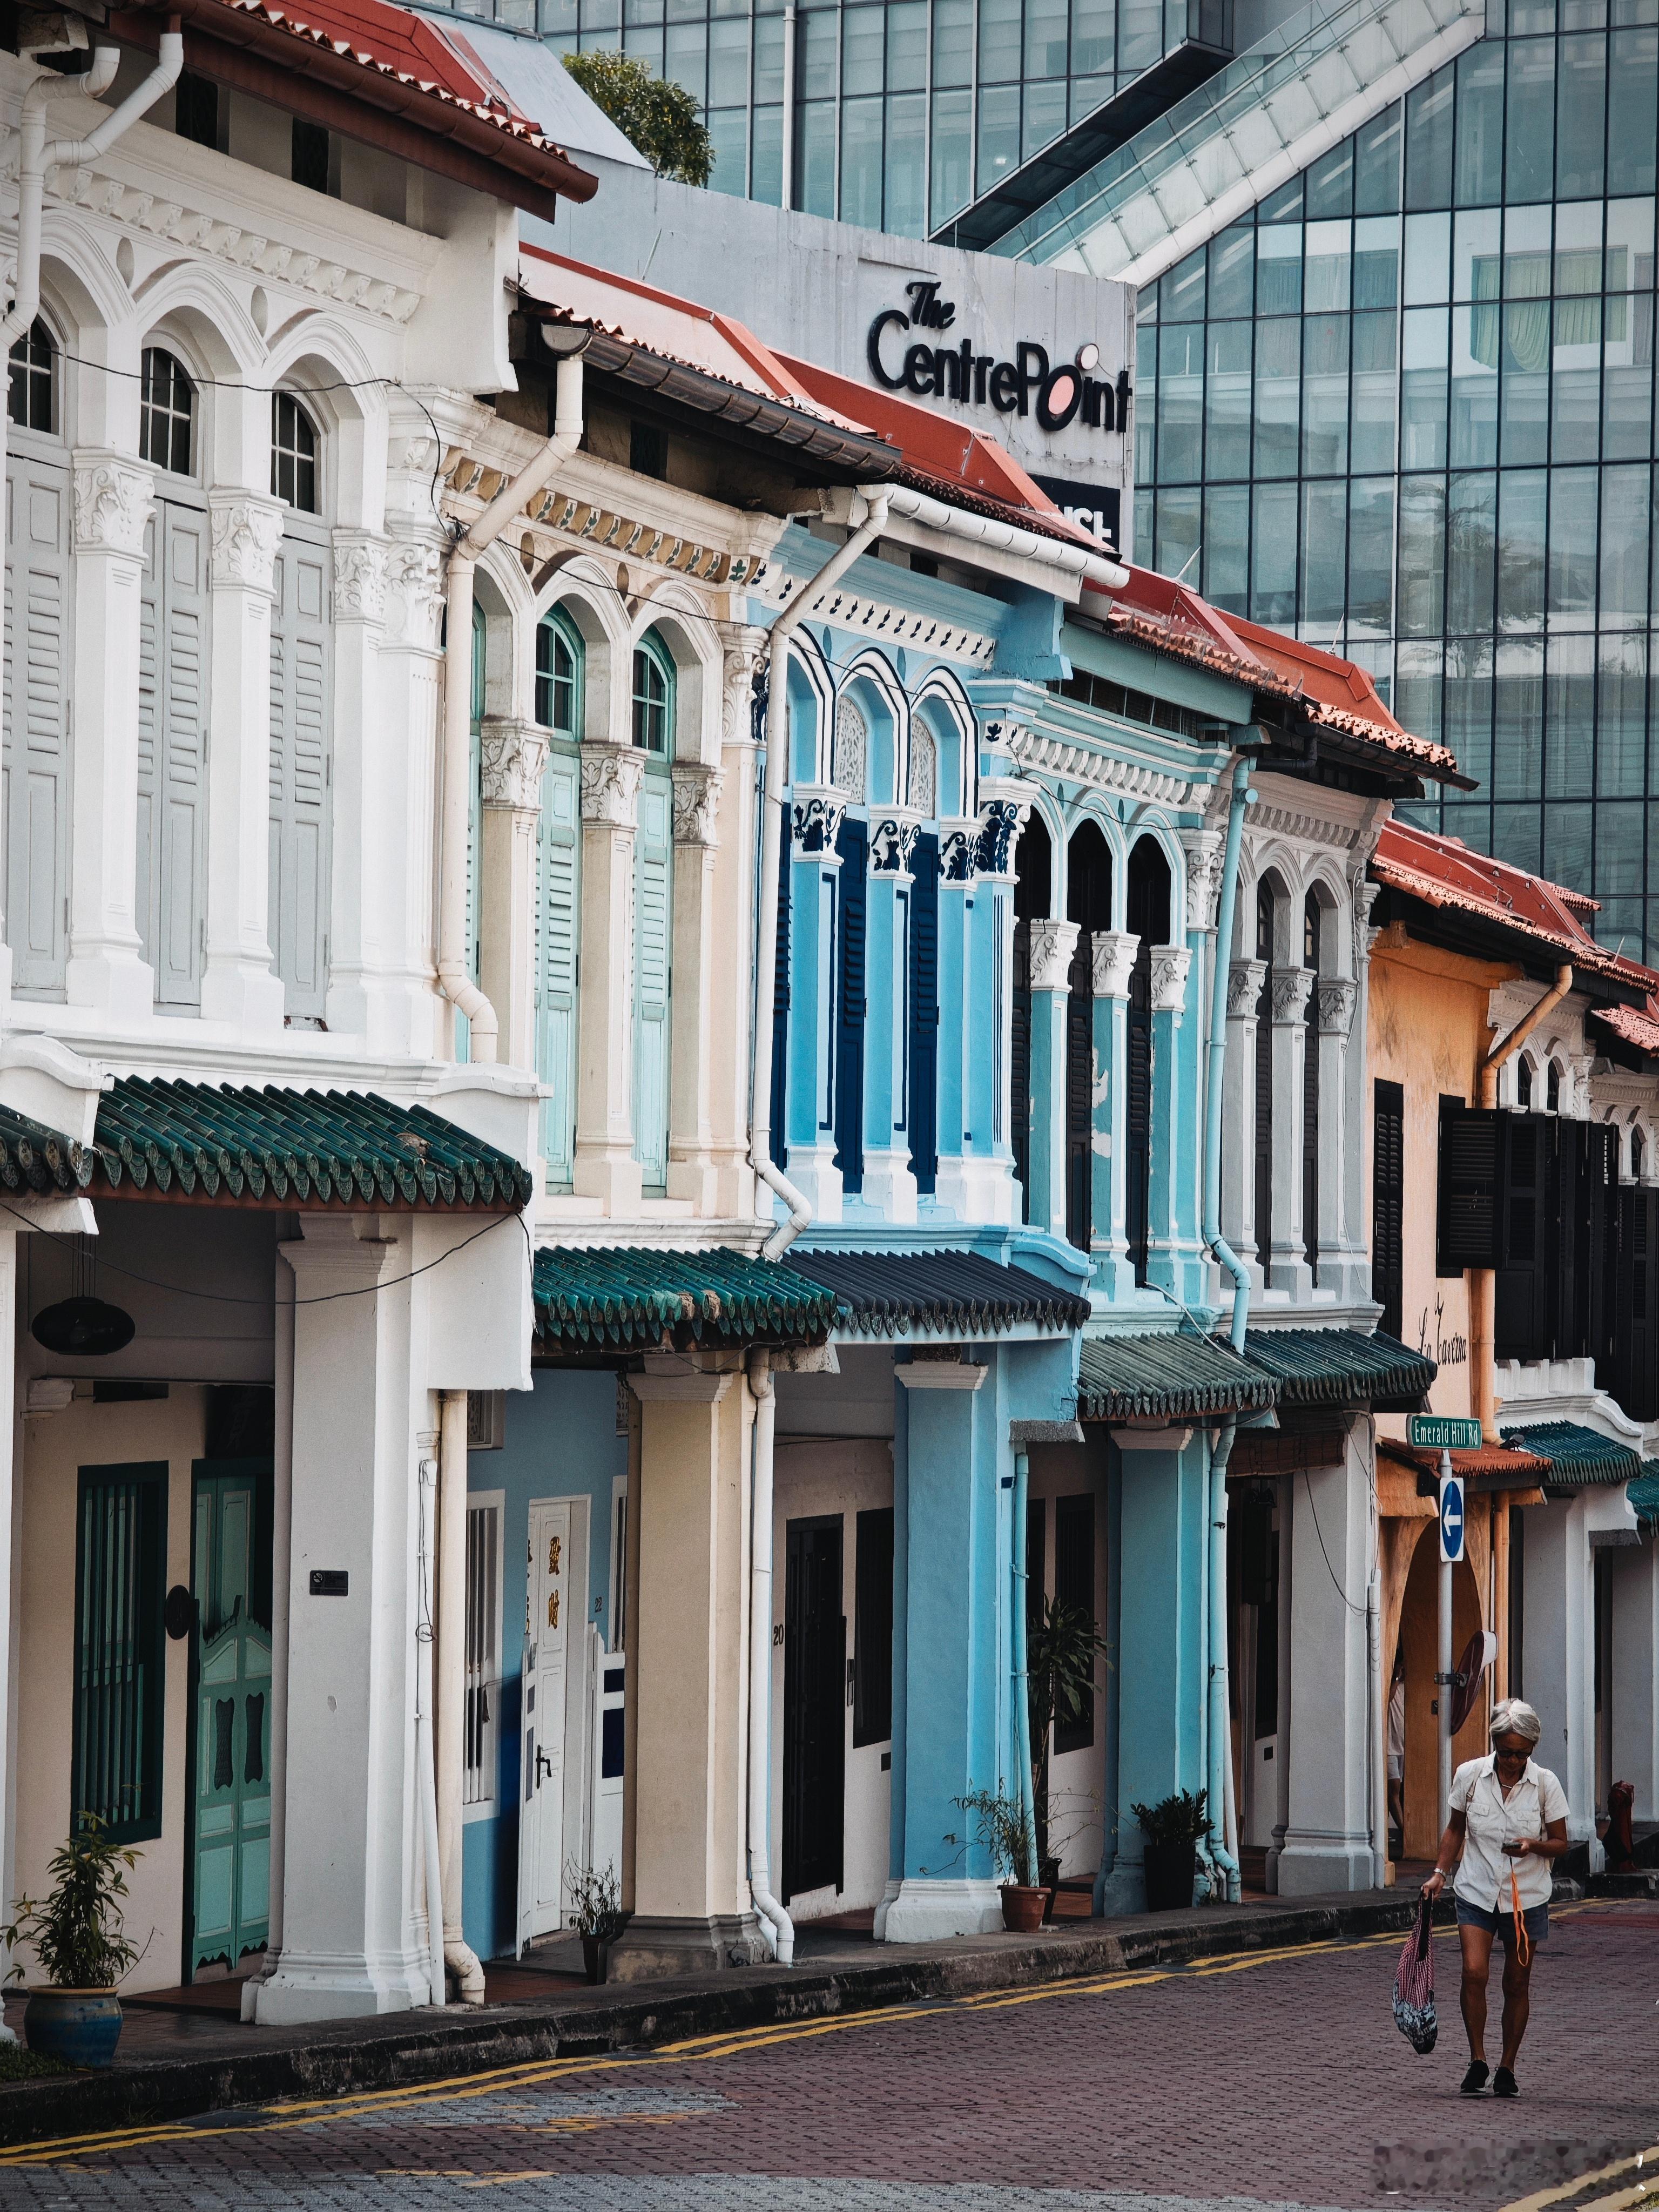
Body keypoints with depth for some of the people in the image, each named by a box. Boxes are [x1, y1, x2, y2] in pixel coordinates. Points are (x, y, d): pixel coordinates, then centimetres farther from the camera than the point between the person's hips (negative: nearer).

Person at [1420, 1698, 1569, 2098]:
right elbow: (1455, 1829, 11)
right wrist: (1440, 1873, 1)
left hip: (1527, 1897, 0)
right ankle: (1477, 2061, -3)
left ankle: (1507, 2068, 19)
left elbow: (1560, 1843, 0)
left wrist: (1533, 1846, -20)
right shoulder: (1469, 1775, -4)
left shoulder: (1546, 1784, -7)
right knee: (1474, 1972, -16)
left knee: (1517, 1983, 6)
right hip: (1477, 1893, 0)